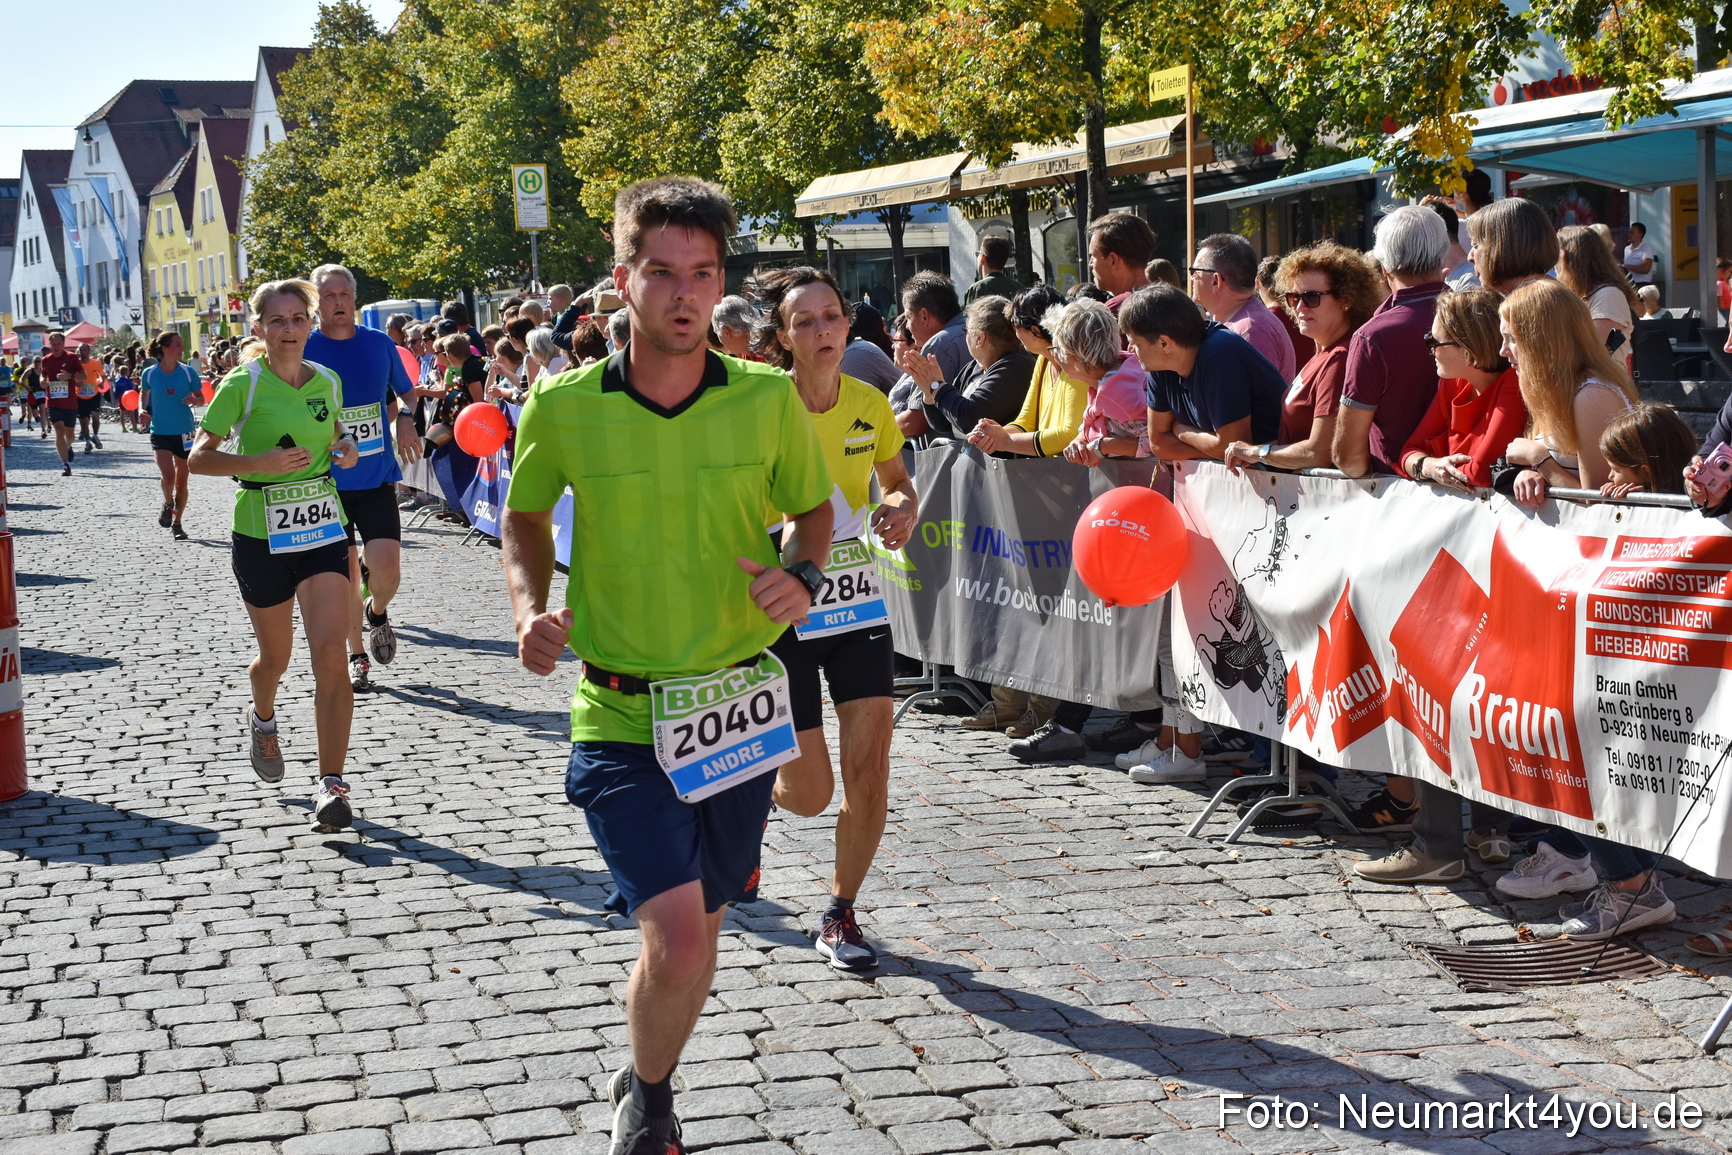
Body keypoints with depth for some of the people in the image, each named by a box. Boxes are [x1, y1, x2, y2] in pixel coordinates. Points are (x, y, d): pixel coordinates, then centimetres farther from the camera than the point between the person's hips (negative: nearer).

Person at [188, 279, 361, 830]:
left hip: (323, 528, 2)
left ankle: (332, 784, -13)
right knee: (276, 657, 14)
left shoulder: (327, 381, 4)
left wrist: (346, 449, 1)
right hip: (261, 535, -2)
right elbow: (199, 456, -7)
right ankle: (262, 717, 51)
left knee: (329, 651, -14)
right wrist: (261, 463, -22)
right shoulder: (242, 384, -8)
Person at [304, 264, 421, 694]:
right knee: (346, 575, 5)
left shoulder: (380, 344, 2)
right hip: (328, 482, 0)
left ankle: (377, 613, 19)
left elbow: (404, 393, 19)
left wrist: (404, 418, -2)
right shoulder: (302, 351, -4)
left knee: (385, 567, -14)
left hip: (377, 477, 1)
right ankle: (357, 655, 23)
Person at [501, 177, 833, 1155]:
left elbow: (814, 508, 12)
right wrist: (530, 608, -4)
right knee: (676, 941, -15)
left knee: (695, 933, 15)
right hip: (621, 717, -2)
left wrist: (803, 576, -9)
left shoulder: (770, 399, -5)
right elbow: (526, 515, 13)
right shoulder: (563, 406, -7)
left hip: (739, 703, 2)